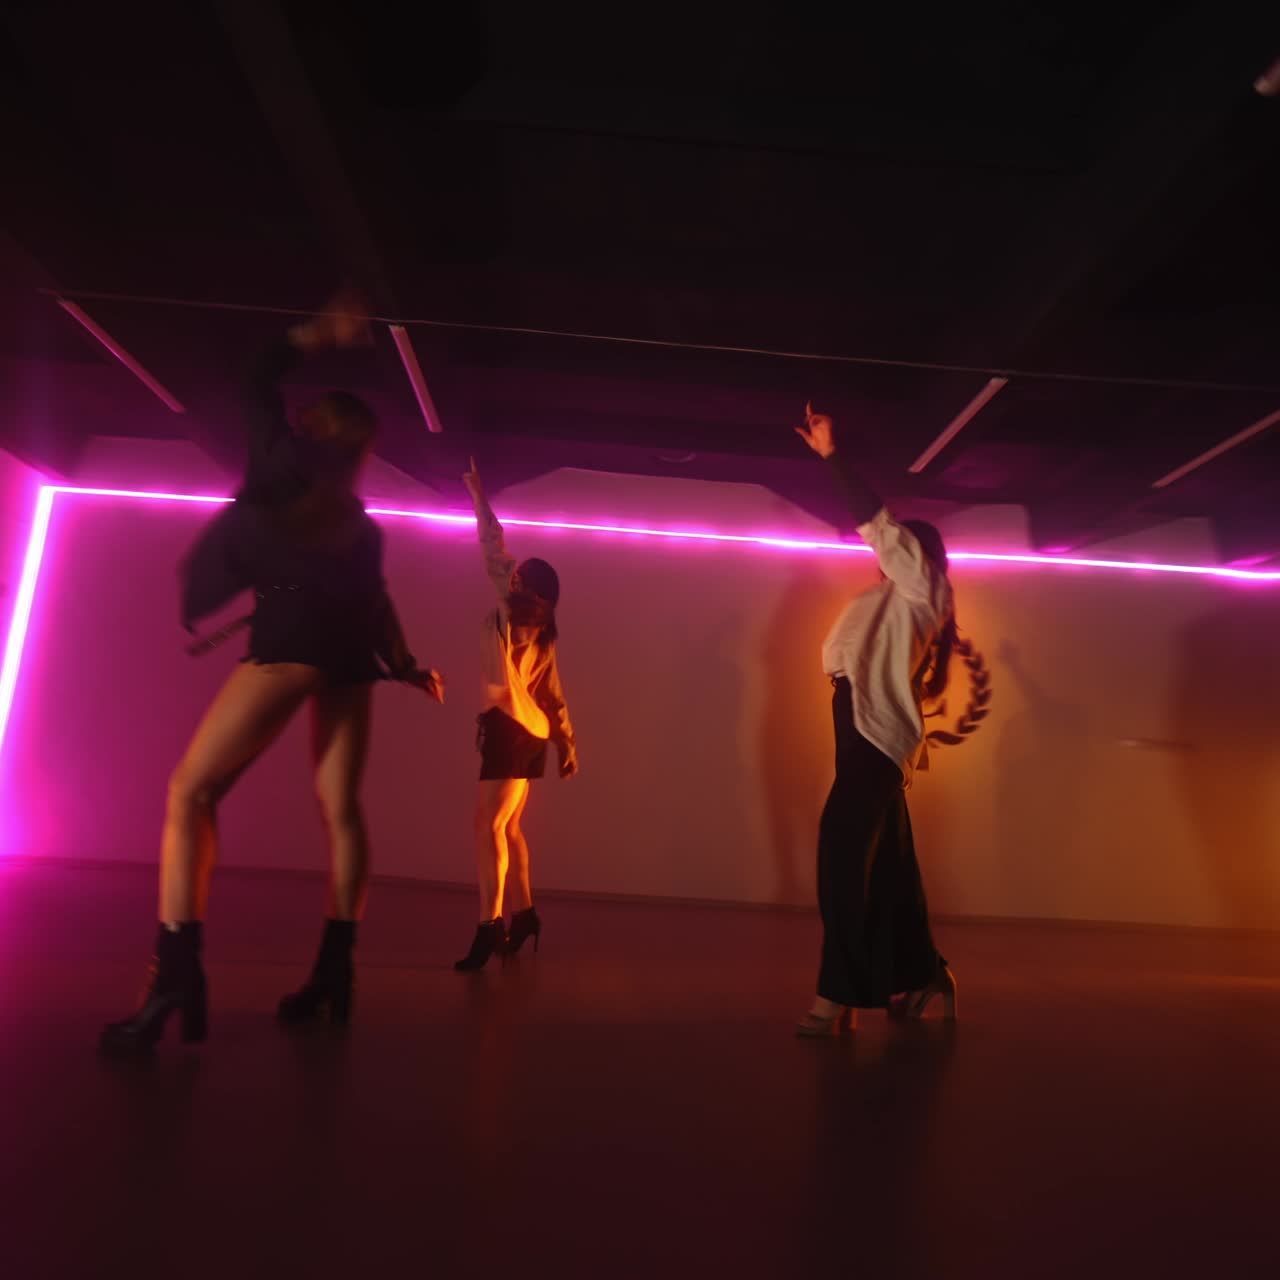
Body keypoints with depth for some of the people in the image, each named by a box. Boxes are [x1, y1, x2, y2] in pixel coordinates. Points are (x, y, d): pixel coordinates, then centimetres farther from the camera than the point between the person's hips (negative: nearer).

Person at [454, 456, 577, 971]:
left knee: (489, 824, -11)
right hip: (528, 730, 9)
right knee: (507, 826, 15)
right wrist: (568, 743, 16)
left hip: (513, 728, -9)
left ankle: (490, 924, -14)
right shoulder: (541, 634, 14)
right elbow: (554, 694, 14)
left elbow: (494, 551, -4)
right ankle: (523, 914, 24)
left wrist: (478, 496, 5)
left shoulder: (513, 613, -7)